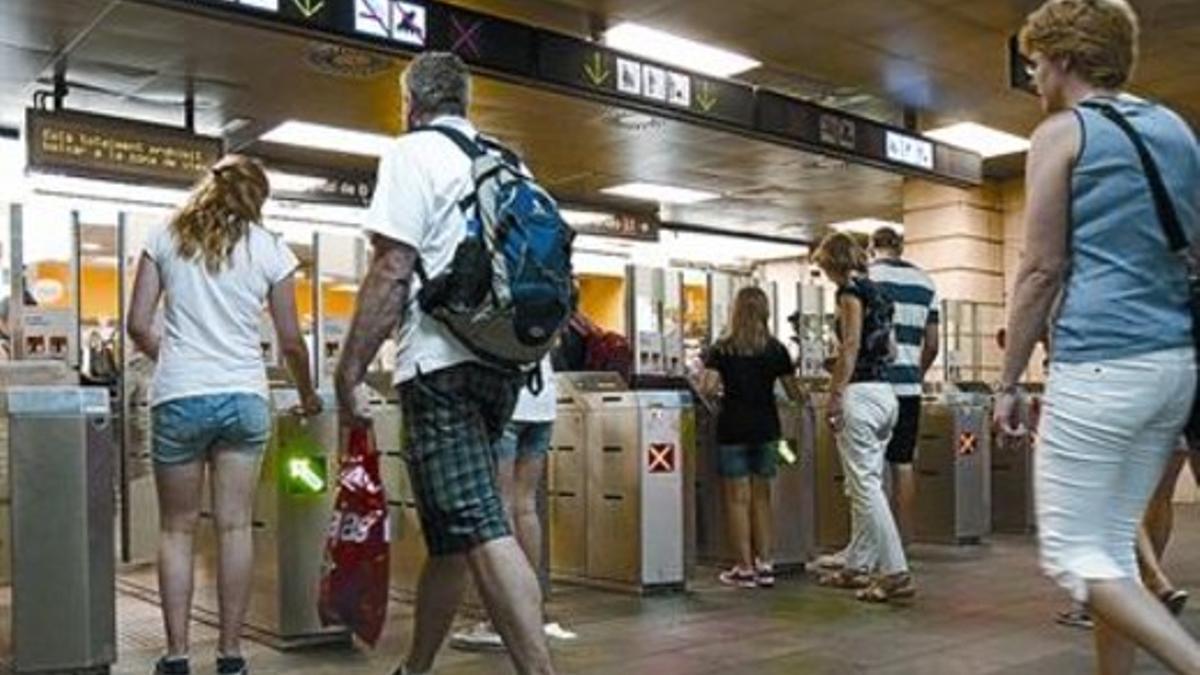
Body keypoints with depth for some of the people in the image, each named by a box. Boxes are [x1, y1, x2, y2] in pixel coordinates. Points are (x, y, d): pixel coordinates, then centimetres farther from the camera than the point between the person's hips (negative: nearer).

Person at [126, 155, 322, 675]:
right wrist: (308, 397, 22)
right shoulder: (270, 250, 5)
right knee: (235, 527, 5)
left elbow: (138, 325, 5)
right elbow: (291, 341, 7)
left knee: (177, 530, 10)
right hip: (244, 397, 0)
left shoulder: (166, 238, 7)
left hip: (178, 398, 0)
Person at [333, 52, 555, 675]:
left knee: (477, 528, -12)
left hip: (442, 363, -8)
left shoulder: (413, 154, -3)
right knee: (450, 532, 15)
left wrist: (349, 370, -10)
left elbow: (392, 270, -13)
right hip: (504, 364, 8)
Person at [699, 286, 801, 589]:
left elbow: (707, 388, -15)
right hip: (766, 428, 3)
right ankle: (765, 565, 13)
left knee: (737, 498, 3)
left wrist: (724, 384, 6)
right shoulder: (776, 349, 1)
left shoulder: (722, 349, -6)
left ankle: (744, 569, 5)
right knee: (762, 496, 12)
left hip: (733, 428, -3)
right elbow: (794, 393, 3)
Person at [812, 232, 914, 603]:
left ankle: (896, 572, -9)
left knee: (865, 485, -7)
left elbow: (850, 346, -16)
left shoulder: (850, 290, -7)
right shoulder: (877, 291, 18)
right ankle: (857, 565, 22)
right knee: (865, 484, 14)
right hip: (885, 392, 9)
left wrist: (835, 395, -15)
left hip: (861, 392, -9)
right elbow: (890, 350, 18)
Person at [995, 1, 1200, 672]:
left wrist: (1009, 381, -3)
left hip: (1100, 363, -8)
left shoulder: (1063, 132, -3)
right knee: (1113, 545, 14)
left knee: (1073, 553, -2)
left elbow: (1043, 270, -8)